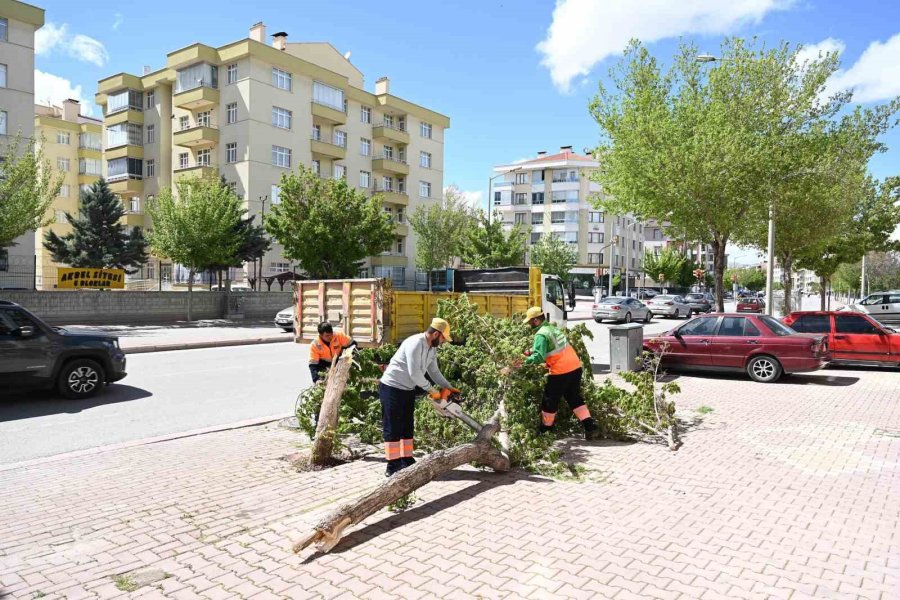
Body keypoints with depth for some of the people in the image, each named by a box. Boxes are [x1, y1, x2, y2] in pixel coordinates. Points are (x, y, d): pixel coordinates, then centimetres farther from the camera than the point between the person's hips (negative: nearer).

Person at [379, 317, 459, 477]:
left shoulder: (432, 348, 6)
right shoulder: (415, 343, -25)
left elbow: (434, 372, 15)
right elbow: (414, 373, -28)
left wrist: (449, 388, 6)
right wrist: (432, 390, -19)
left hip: (408, 390, 10)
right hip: (392, 388, -10)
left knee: (407, 427, 13)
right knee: (393, 428, -5)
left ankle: (407, 461, 21)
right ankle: (393, 467, 0)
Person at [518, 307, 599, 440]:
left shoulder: (541, 334, -14)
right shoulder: (553, 327, 14)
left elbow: (539, 357, -24)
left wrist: (524, 362, -17)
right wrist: (532, 351, 15)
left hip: (560, 372, -8)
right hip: (575, 367, 8)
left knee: (550, 401, 10)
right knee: (575, 399, 17)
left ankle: (544, 431, 24)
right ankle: (590, 426, 7)